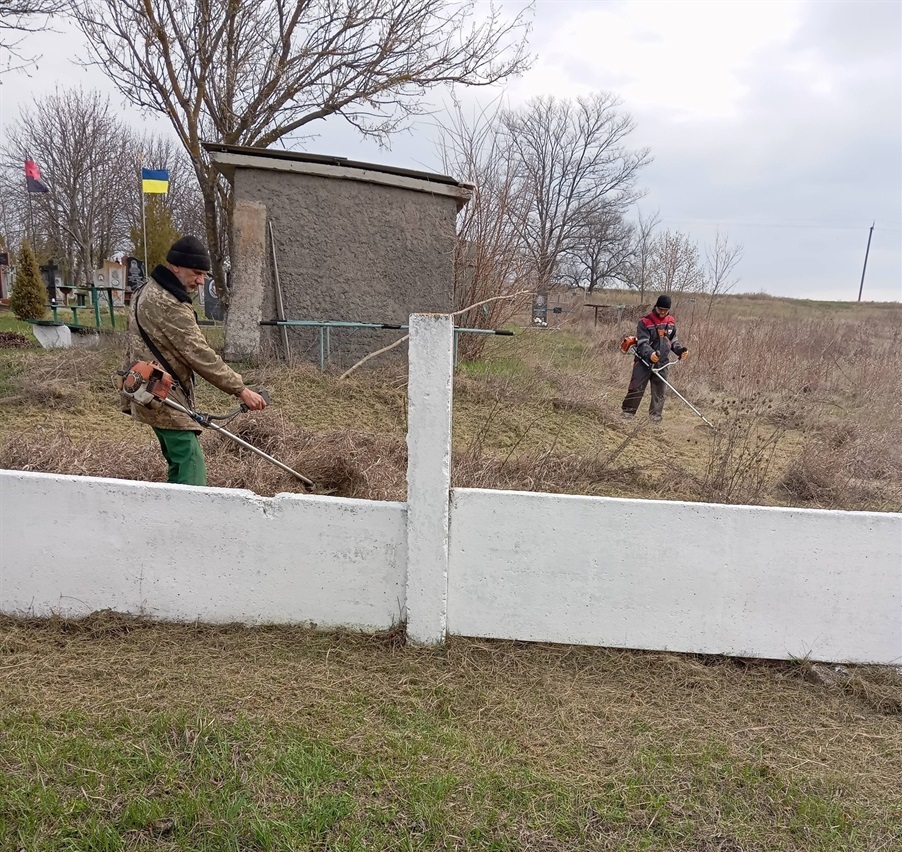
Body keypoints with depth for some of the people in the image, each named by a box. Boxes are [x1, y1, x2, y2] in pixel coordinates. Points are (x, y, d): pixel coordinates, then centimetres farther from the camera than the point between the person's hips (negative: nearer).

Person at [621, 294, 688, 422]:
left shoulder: (671, 322, 7)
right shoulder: (645, 322, -12)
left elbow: (673, 340, 19)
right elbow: (642, 342, -20)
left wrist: (680, 350, 0)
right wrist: (650, 354, -38)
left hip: (662, 363, 5)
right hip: (644, 361, -4)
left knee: (659, 391, 8)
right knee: (636, 388, -4)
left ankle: (655, 415, 19)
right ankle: (628, 411, 9)